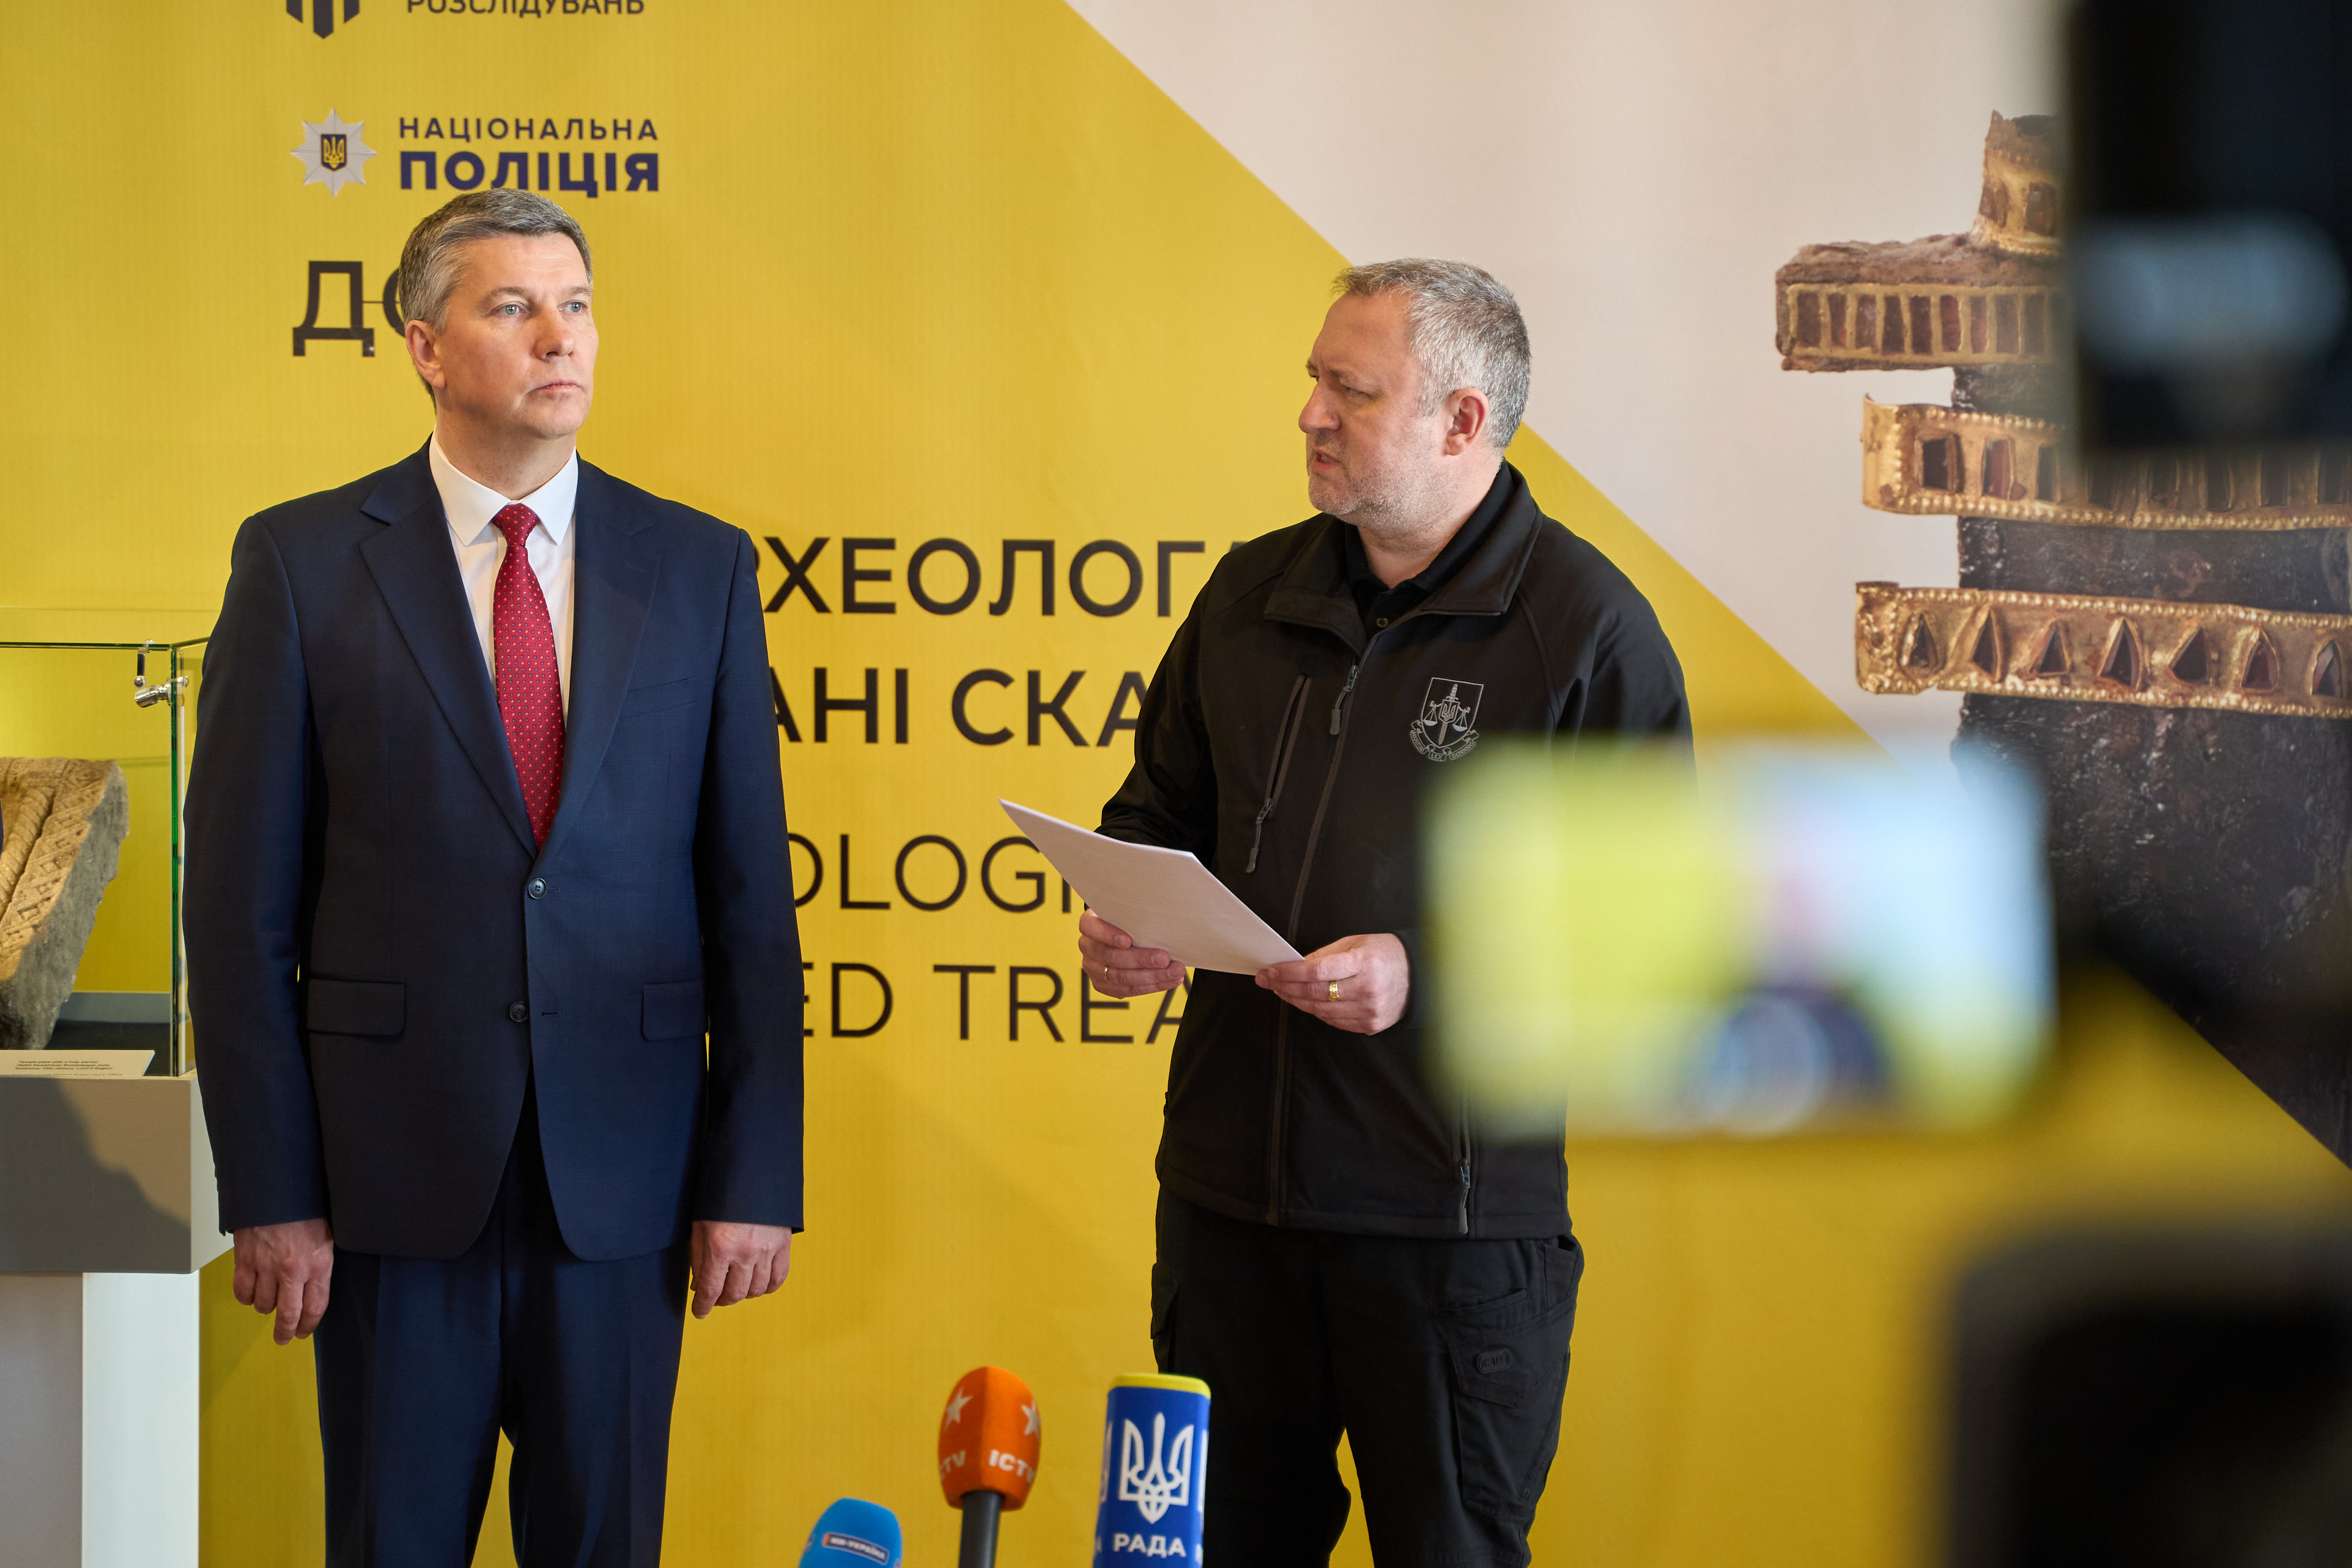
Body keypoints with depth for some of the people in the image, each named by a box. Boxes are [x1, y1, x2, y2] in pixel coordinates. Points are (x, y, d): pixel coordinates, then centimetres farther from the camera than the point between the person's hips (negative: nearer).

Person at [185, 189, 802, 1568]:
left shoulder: (702, 570, 5)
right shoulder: (304, 562, 0)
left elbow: (750, 895, 5)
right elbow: (240, 900, -2)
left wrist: (756, 1179, 0)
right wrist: (269, 1191, -6)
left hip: (623, 1180, 1)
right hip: (396, 1178, -1)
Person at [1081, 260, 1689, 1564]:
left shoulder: (1587, 629, -6)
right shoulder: (1254, 595, 11)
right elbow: (1159, 809, 23)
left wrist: (1426, 972, -20)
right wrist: (1119, 916, 1)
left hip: (1453, 1208, -5)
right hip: (1229, 1184, 5)